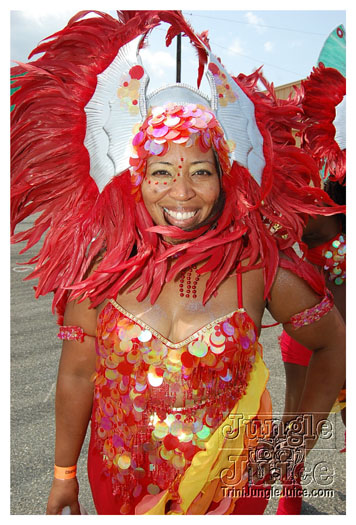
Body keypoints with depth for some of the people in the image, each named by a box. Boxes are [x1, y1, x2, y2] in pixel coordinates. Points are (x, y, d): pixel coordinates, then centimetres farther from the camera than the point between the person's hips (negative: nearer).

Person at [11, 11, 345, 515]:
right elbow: (77, 374, -3)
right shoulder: (102, 266, -14)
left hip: (227, 482, 0)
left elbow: (334, 346, -2)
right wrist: (64, 473, 7)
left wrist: (297, 440, -4)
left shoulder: (261, 265, -17)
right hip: (120, 478, 1)